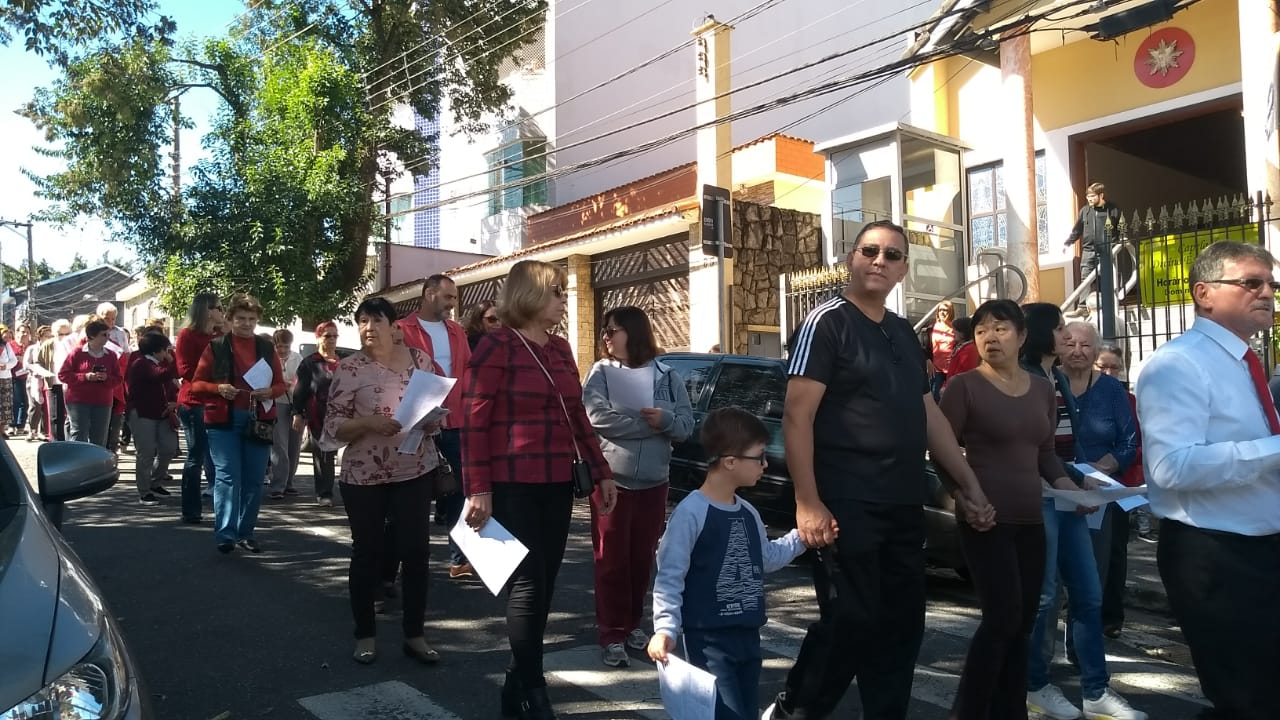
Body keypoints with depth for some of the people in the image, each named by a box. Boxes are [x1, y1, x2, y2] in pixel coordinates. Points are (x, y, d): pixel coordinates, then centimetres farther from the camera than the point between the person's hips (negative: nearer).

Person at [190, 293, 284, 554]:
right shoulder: (215, 347, 4)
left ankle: (246, 532, 16)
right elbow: (196, 384, 4)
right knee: (227, 476, -10)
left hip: (258, 421, 3)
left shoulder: (267, 348, 11)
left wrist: (270, 391, -9)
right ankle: (225, 534, -9)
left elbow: (281, 384, 13)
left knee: (254, 479, 5)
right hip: (223, 420, -3)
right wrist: (218, 388, -15)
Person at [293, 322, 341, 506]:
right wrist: (298, 414, -7)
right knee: (323, 456, 0)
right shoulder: (309, 364, 5)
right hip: (319, 418, -3)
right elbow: (299, 391, 1)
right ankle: (324, 493, 6)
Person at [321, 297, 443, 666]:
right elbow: (332, 426, -7)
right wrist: (368, 422, -23)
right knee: (367, 552, 9)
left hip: (416, 470, 2)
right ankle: (365, 635, 24)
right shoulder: (350, 369, -6)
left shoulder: (419, 359, 3)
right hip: (364, 475, -2)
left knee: (416, 550, 5)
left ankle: (415, 634, 18)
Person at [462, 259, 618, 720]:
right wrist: (477, 488, -16)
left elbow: (577, 416, 17)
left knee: (544, 583, 11)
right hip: (513, 486, -7)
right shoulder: (497, 345, -7)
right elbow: (473, 419, -12)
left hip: (557, 484, 7)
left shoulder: (560, 348, 13)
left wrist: (601, 473, 14)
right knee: (528, 582, -3)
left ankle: (518, 682, 25)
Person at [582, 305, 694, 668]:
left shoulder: (667, 375, 5)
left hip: (654, 482, 3)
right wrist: (648, 423, -16)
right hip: (611, 480, -2)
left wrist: (665, 419, -19)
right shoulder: (600, 373, -1)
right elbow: (597, 418, -17)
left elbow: (686, 426, 2)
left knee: (642, 558, 12)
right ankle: (611, 634, 10)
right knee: (611, 560, 1)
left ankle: (633, 624, 29)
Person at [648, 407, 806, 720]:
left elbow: (767, 558, 24)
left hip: (748, 635, 8)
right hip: (708, 638, -8)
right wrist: (665, 628, -25)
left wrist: (802, 535, 14)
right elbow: (669, 577, -16)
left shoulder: (748, 513, 9)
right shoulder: (690, 513, -17)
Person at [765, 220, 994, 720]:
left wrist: (970, 486, 15)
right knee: (851, 623, -4)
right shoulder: (827, 323, -8)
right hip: (847, 508, -8)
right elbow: (797, 416, -15)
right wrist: (808, 503, -21)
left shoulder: (904, 334, 16)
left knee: (903, 628, 11)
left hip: (904, 508, 8)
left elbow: (930, 416, 20)